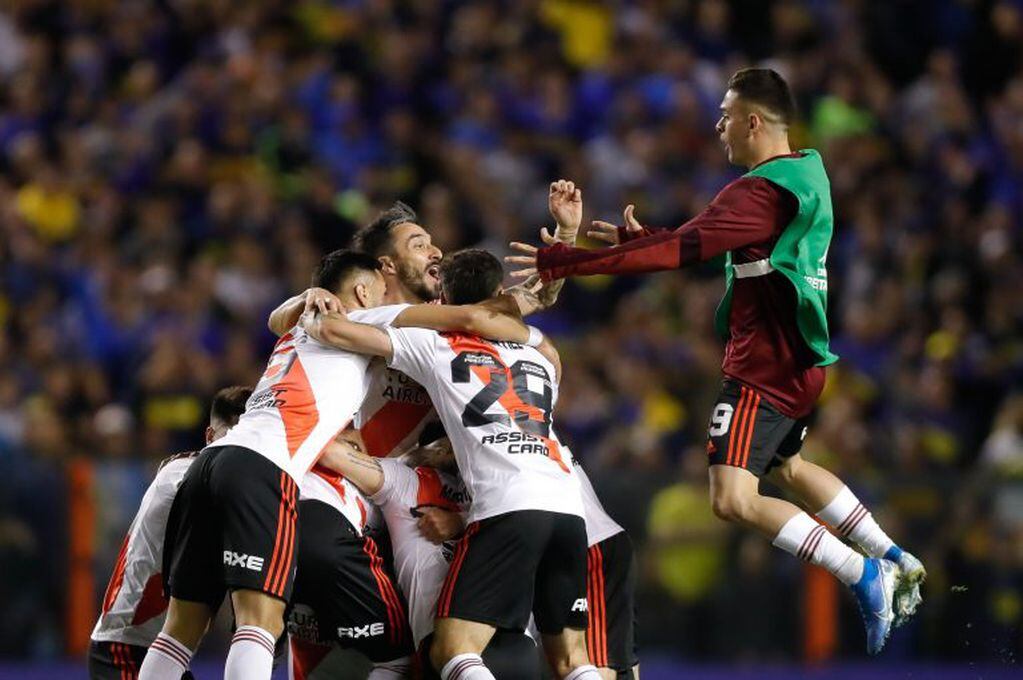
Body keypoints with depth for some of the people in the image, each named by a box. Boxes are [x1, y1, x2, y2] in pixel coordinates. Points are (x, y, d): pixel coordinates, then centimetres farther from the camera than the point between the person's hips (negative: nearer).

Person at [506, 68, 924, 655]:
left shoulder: (759, 192, -19)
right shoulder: (806, 173, 11)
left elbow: (682, 250, -27)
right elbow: (705, 242, 19)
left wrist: (564, 263, -26)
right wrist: (638, 239, 15)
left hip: (765, 368, -10)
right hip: (800, 363, 10)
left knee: (734, 500, -15)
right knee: (787, 467, 31)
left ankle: (864, 576, -15)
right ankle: (895, 561, 32)